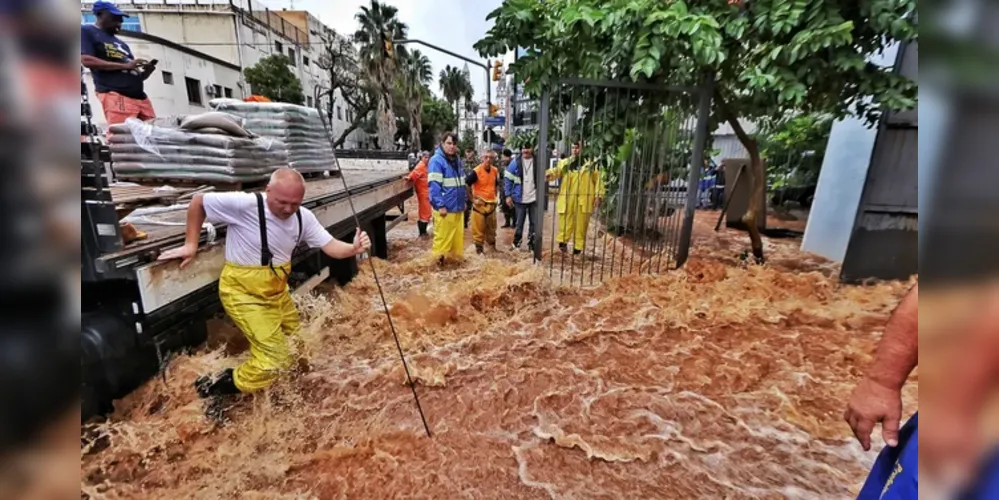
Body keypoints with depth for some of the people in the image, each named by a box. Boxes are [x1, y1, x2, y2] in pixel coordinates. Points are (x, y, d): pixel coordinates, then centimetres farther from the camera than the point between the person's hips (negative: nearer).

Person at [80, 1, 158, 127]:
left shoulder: (122, 44, 32)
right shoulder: (86, 31, 14)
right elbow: (86, 60, -2)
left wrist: (146, 71, 7)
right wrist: (125, 65, -7)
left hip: (140, 96, 6)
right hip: (115, 95, -6)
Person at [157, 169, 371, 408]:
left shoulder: (304, 217, -8)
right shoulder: (244, 204, -24)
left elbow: (330, 246, -13)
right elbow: (198, 202, -10)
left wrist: (353, 248, -34)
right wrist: (190, 244, -8)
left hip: (276, 290, 7)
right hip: (243, 292, -6)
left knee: (299, 345, 18)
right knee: (274, 359, -8)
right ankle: (221, 386, 15)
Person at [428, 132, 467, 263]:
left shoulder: (457, 160, 15)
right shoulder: (436, 160, -11)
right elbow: (434, 185, -17)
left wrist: (463, 200, 20)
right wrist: (440, 205, -21)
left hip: (457, 206, 8)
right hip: (445, 207, -8)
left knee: (458, 235, 14)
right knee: (443, 236, -1)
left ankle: (456, 255, 27)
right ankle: (440, 258, 11)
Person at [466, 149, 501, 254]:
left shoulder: (495, 171, 4)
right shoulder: (476, 171, -16)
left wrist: (496, 197, 13)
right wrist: (473, 199, -15)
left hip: (491, 204, 6)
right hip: (479, 204, -6)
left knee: (492, 229, 18)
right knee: (478, 229, 1)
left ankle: (493, 247, 33)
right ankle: (479, 249, 12)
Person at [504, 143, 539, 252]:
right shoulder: (515, 163, -2)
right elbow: (507, 179, 1)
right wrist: (508, 195, -5)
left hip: (534, 199, 1)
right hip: (520, 199, -1)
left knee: (534, 223, 7)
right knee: (519, 222, 8)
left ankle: (531, 244, 21)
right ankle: (516, 243, 23)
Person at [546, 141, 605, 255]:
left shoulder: (591, 163, 5)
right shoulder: (564, 162, 7)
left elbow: (598, 180, 7)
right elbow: (556, 171, -9)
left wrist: (598, 196, -1)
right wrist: (549, 173, -32)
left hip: (584, 199, 0)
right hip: (567, 199, 0)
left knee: (581, 225, 8)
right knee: (565, 223, 1)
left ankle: (578, 248, 18)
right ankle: (563, 242, 19)